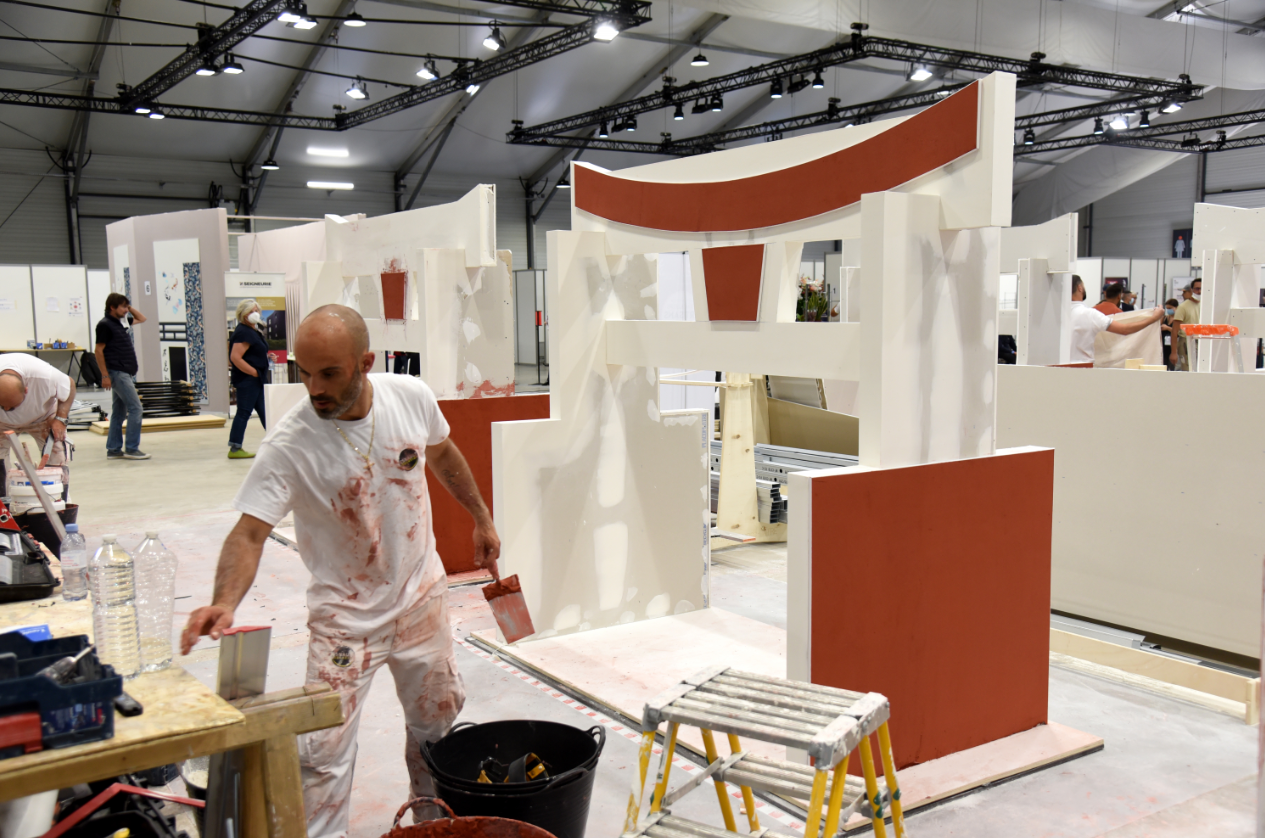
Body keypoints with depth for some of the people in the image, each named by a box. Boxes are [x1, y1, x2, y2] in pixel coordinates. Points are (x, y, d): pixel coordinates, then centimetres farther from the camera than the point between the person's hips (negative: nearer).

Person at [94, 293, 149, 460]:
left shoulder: (122, 322, 14)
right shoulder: (105, 325, -9)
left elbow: (141, 319, 30)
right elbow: (98, 351, -11)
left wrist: (130, 307, 14)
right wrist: (105, 376, -16)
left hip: (127, 373, 9)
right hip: (118, 372, -9)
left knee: (118, 412, 11)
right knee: (135, 408, -12)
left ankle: (113, 449, 15)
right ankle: (131, 448, -9)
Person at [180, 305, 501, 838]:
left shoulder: (412, 397, -14)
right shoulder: (287, 444, -25)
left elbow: (443, 455, 6)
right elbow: (249, 533, -28)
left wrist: (481, 519, 16)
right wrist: (225, 601, -46)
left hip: (421, 595, 4)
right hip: (344, 612, -4)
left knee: (436, 718, 20)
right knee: (323, 750, -8)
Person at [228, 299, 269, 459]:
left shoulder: (254, 331, 16)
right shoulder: (243, 332, -14)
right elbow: (235, 357, -23)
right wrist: (254, 372, -19)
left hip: (256, 380, 10)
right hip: (247, 380, -10)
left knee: (264, 411, 13)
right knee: (243, 412, -7)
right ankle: (235, 449, -3)